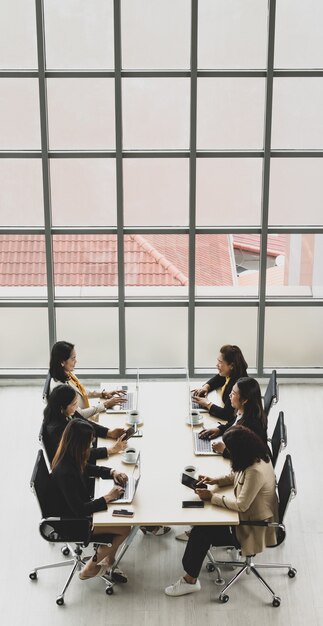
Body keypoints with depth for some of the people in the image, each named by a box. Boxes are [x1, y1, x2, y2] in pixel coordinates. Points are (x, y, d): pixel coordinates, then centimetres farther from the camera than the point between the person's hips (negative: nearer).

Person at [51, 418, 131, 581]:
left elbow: (90, 469, 16)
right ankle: (91, 567, 8)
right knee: (124, 529, -8)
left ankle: (107, 562, 16)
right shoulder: (65, 472, -34)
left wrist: (112, 472, -1)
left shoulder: (72, 461, -6)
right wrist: (107, 498, -24)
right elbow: (79, 510, -30)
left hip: (81, 509, 9)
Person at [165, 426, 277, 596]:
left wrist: (212, 496, -19)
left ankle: (190, 580, 6)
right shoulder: (255, 456, -4)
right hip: (251, 514, 10)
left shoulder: (256, 471, -33)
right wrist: (216, 480, -1)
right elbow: (237, 476, 15)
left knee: (201, 532, -8)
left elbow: (241, 505, -28)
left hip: (254, 529, -9)